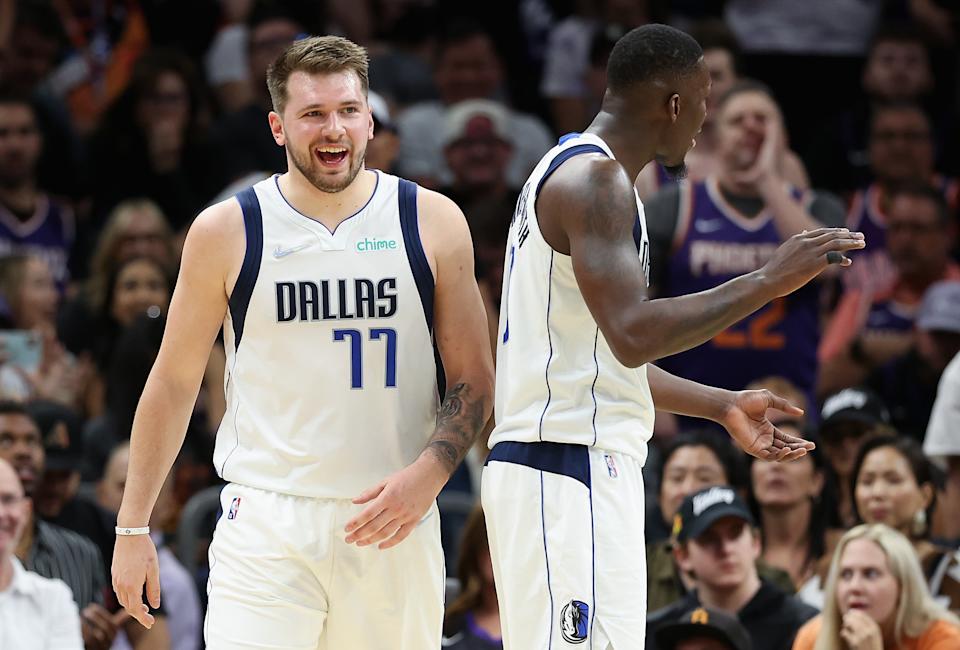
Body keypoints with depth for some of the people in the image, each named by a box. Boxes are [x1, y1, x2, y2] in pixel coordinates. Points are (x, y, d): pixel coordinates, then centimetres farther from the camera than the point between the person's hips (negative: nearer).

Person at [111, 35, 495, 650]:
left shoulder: (433, 223, 4)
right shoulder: (226, 231, 2)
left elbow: (472, 382, 7)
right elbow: (174, 382, 9)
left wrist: (427, 476, -11)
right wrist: (133, 526, 7)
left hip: (393, 521, 2)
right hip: (266, 524, -2)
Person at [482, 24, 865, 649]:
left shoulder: (574, 172, 19)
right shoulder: (594, 181, -14)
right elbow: (633, 335, -26)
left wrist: (722, 405, 29)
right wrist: (768, 282, -21)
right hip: (570, 473, -11)